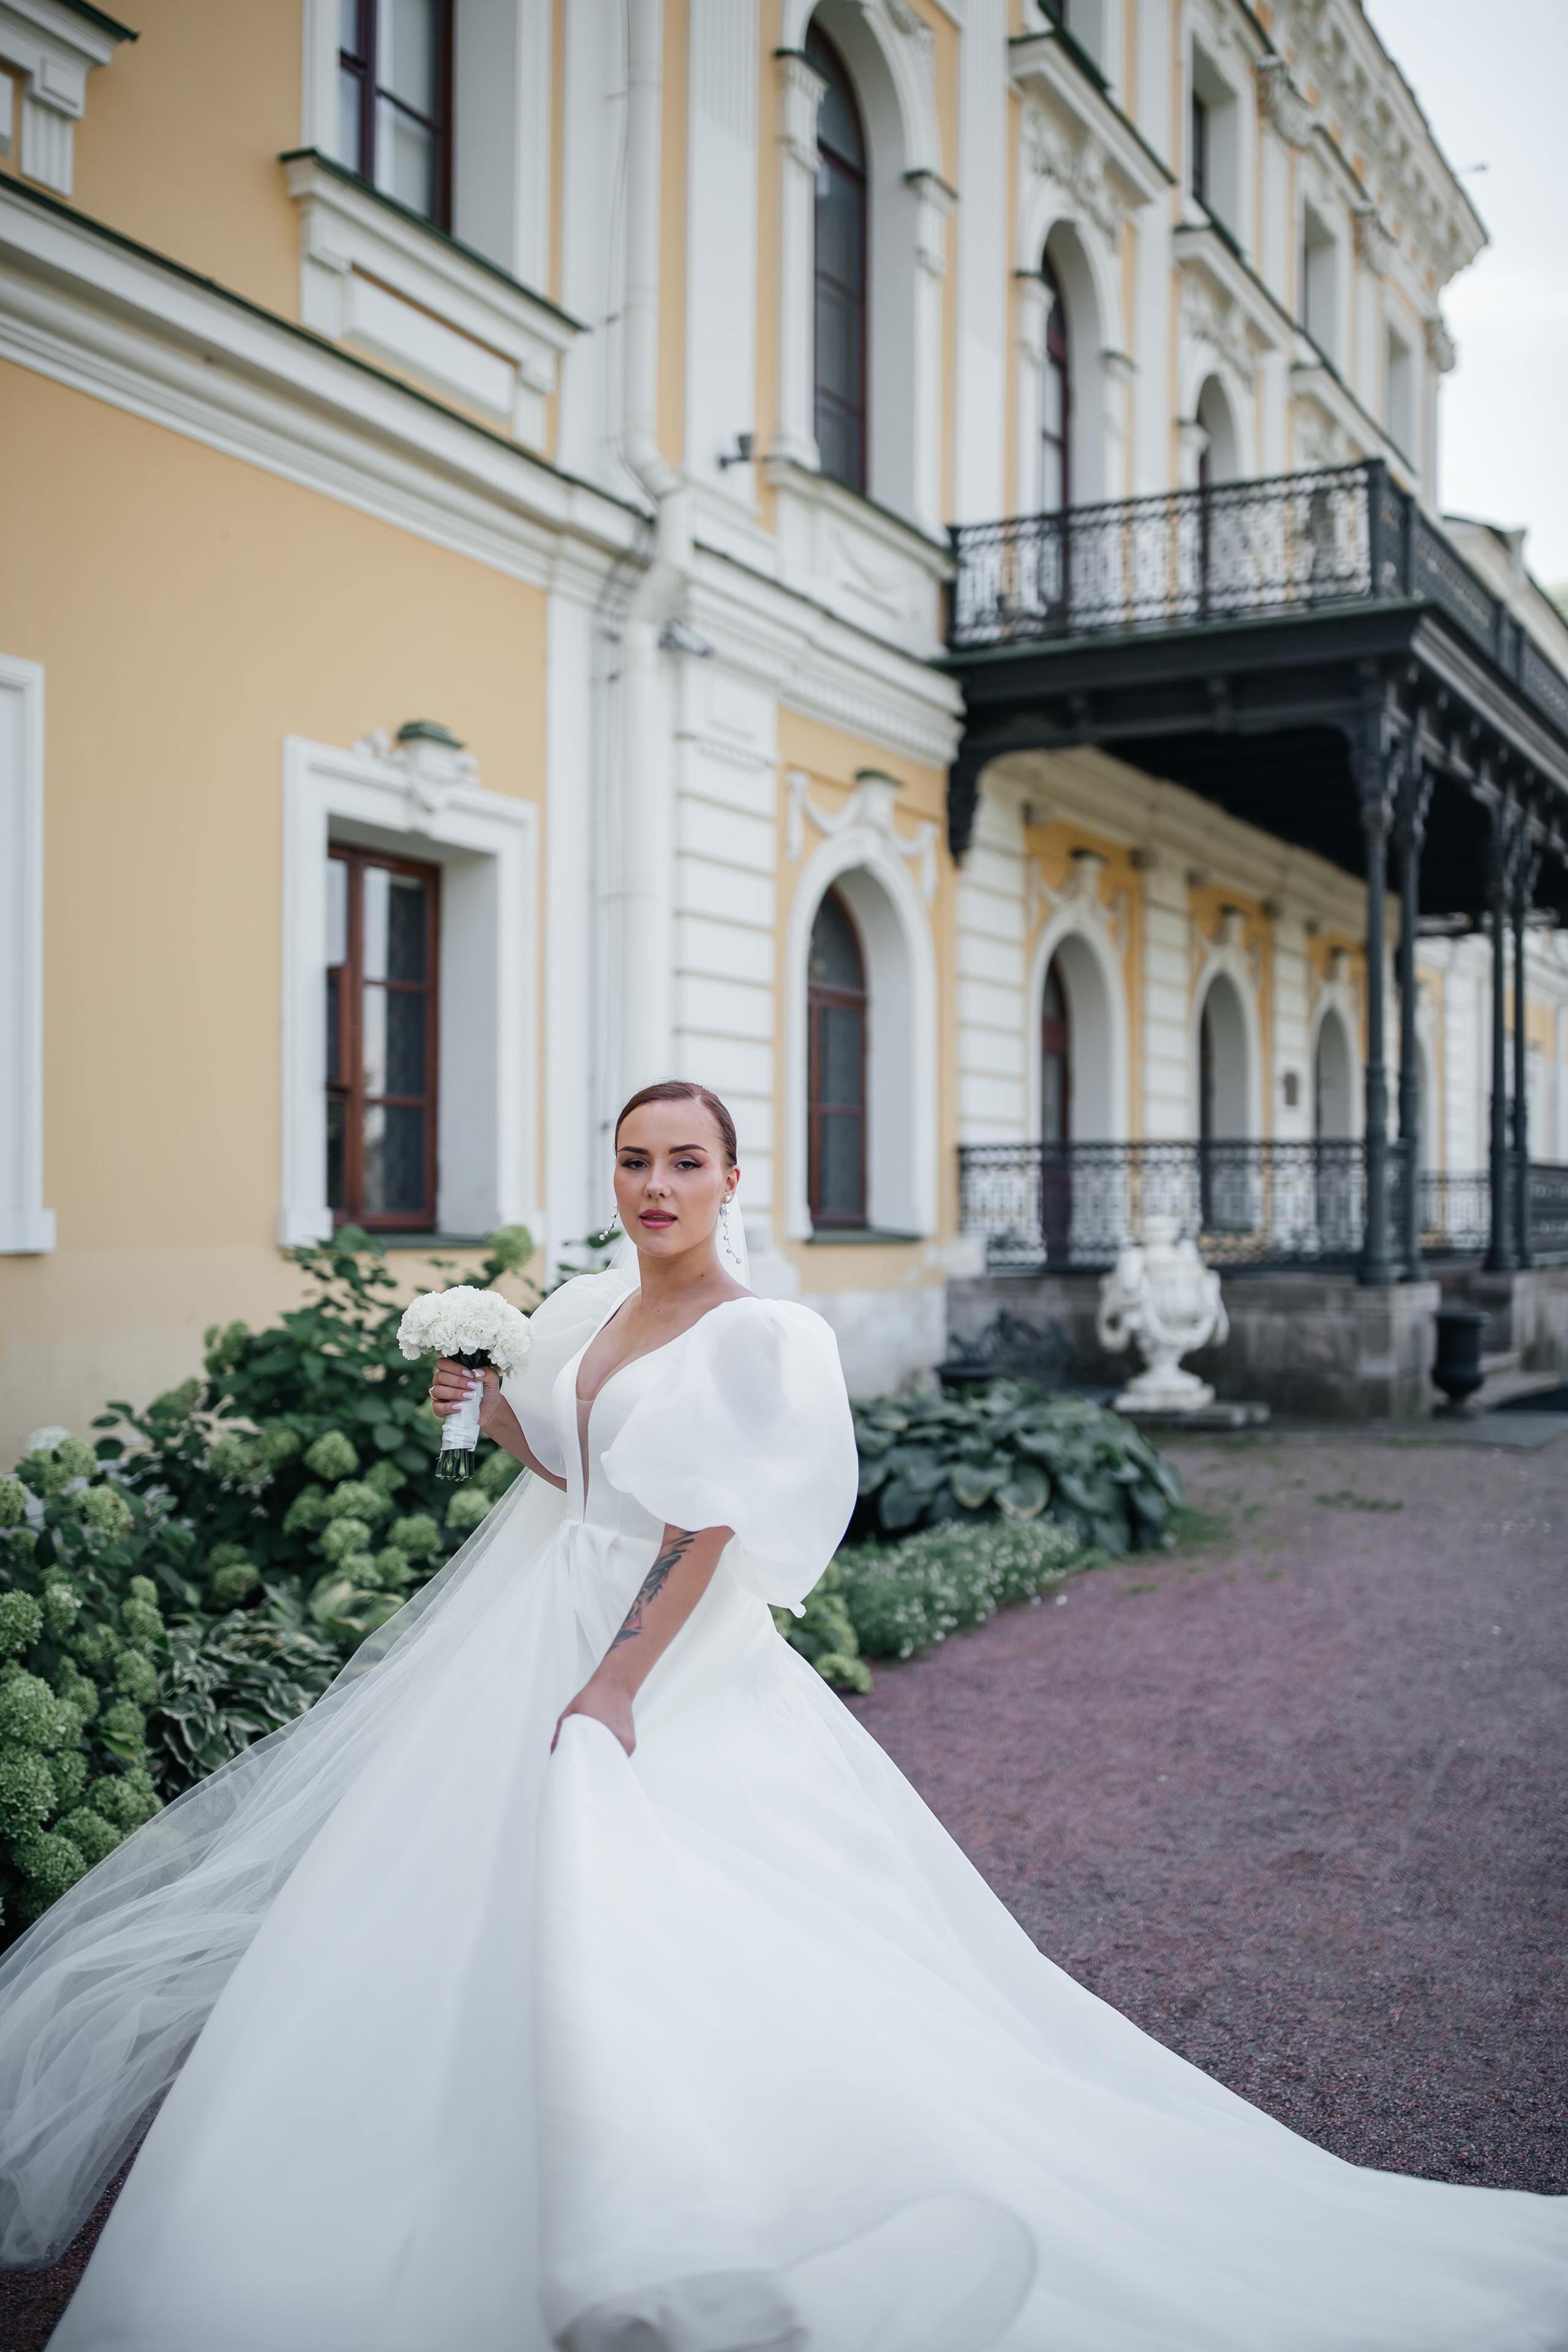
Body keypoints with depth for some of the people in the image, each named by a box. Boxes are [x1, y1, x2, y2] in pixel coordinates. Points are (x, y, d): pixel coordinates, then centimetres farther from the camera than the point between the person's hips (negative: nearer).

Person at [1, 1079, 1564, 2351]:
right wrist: (484, 1397, 5)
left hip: (672, 1668, -8)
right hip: (526, 1643, 8)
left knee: (630, 1930, -15)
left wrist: (617, 1684, -21)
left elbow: (706, 1534, -17)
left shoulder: (759, 1340, -12)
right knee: (479, 1896, 13)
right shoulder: (587, 1310, 9)